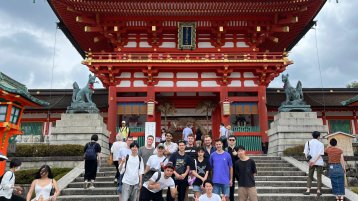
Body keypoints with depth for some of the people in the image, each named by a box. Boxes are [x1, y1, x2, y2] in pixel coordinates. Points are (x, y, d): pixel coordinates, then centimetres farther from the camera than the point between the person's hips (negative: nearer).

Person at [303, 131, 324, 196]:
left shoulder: (308, 143, 7)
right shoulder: (320, 144, -1)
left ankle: (308, 190, 0)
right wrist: (314, 161, -16)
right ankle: (318, 191, 8)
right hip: (319, 162, -2)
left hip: (311, 162, 2)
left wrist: (309, 160, -4)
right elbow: (320, 154, -12)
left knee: (310, 176, 9)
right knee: (319, 177, 8)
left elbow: (305, 153, -1)